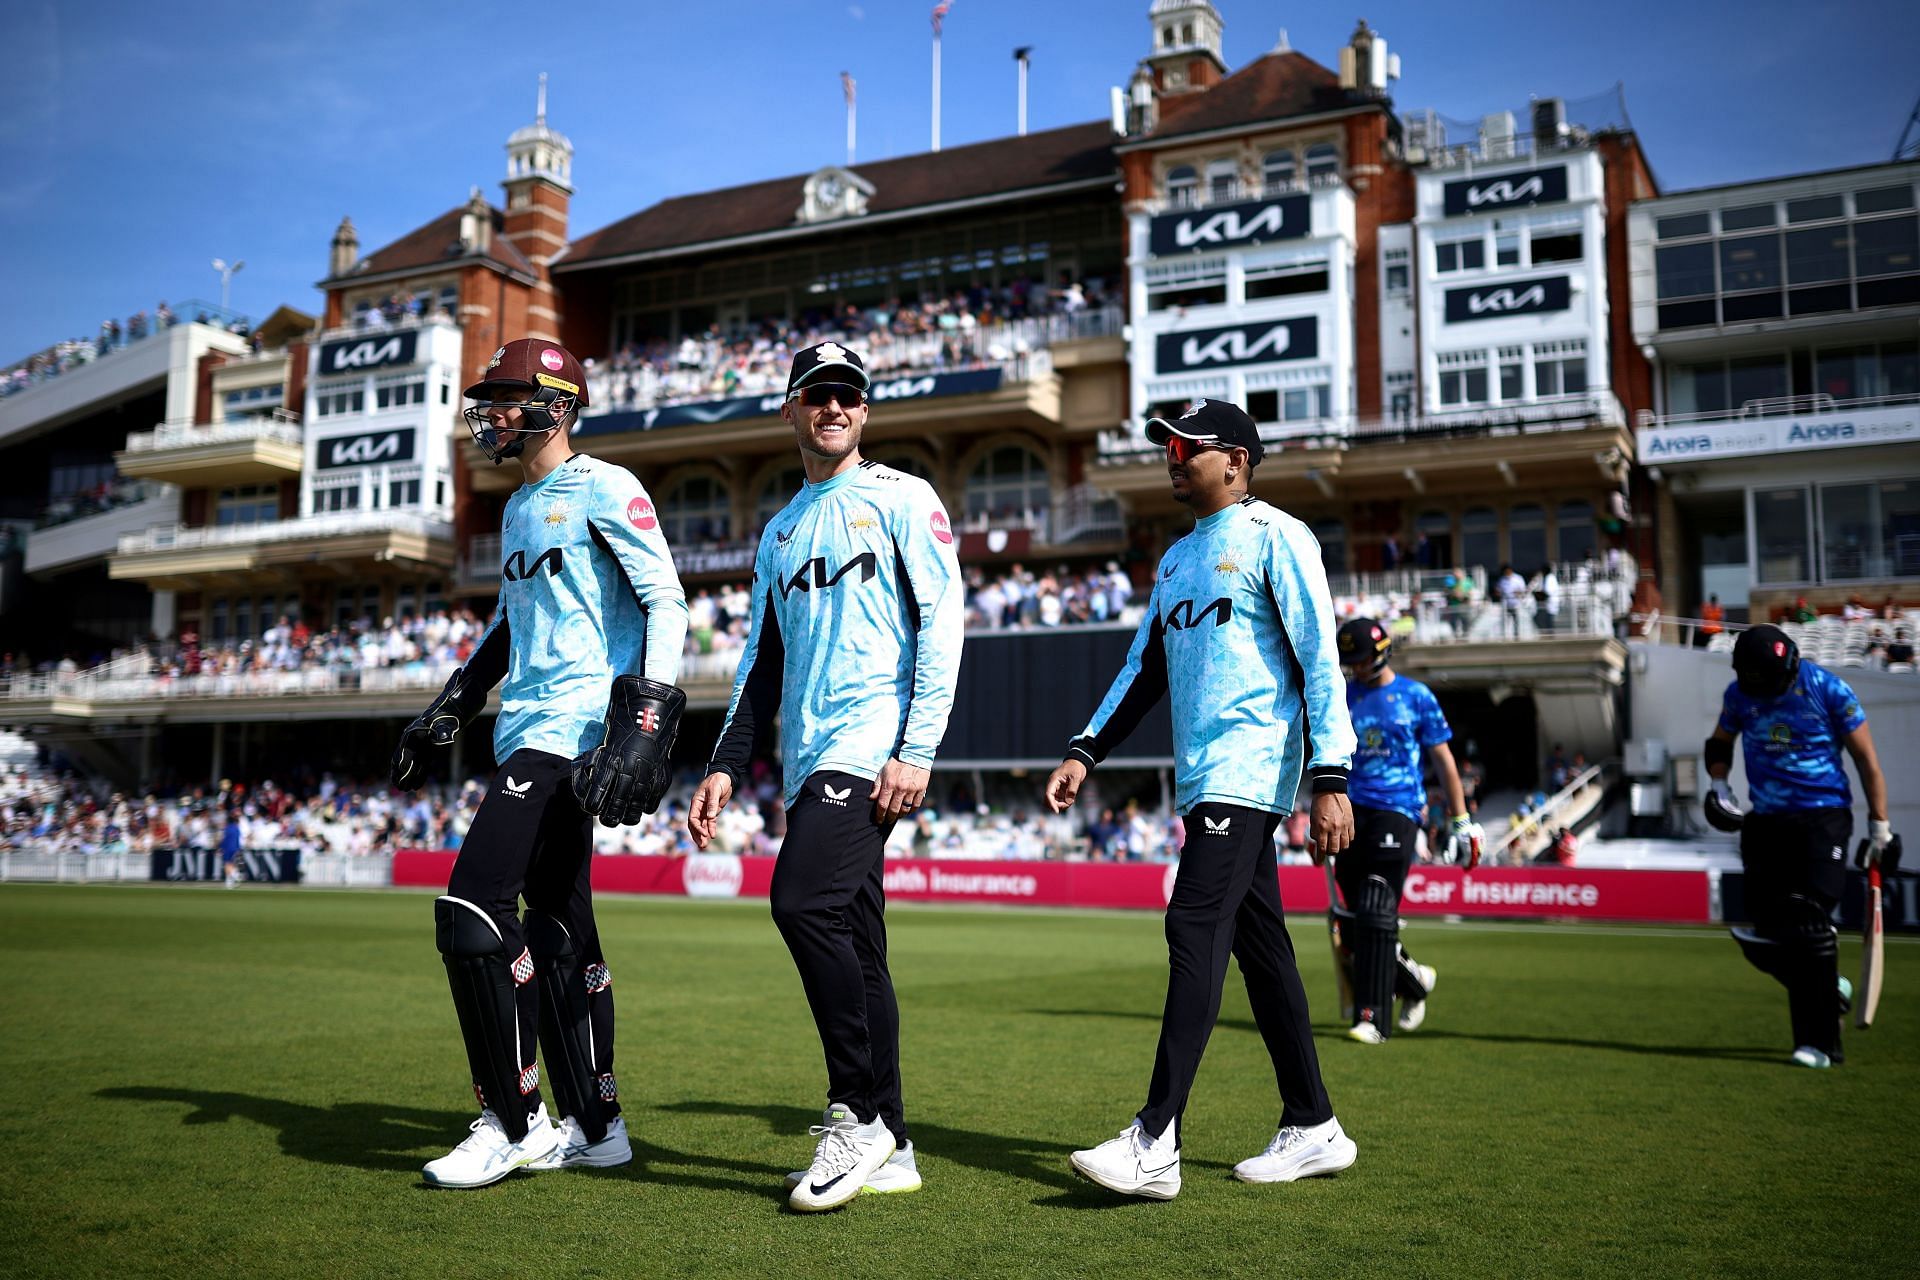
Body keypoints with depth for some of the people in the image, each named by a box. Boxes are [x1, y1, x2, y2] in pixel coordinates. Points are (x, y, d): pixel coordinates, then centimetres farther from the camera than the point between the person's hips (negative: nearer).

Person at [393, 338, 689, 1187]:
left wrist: (648, 717, -23)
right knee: (557, 927, 10)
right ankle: (593, 1126, 18)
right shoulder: (519, 509, 22)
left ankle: (513, 1126, -3)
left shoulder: (603, 489, -6)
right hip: (530, 732, 9)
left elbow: (666, 603, -13)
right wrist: (446, 714, 28)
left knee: (471, 913, -14)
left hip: (573, 728, -9)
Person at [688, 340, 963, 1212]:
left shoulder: (901, 499, 3)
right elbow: (762, 661, 23)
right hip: (807, 759, 7)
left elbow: (942, 624, -6)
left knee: (805, 902, -22)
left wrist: (917, 751, -15)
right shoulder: (780, 532, 23)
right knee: (852, 943, 6)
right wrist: (727, 765, 13)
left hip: (874, 741, -7)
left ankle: (858, 1113, -10)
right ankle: (888, 1147, 13)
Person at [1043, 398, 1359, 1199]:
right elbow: (1145, 669, 23)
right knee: (1257, 946, 9)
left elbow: (1320, 660, -10)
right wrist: (1086, 750, 12)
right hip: (1203, 778, 9)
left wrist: (1331, 779, -18)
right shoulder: (1176, 559, 21)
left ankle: (1156, 1143, -18)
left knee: (1196, 930, -16)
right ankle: (1312, 1130, 17)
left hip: (1249, 771, -9)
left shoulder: (1274, 537, -4)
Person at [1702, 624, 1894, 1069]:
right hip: (1765, 823, 5)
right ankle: (1828, 989, 30)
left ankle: (1819, 1043, -6)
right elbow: (1719, 743, 21)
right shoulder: (1739, 693, 2)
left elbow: (1866, 760, -3)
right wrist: (1718, 785, 2)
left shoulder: (1828, 690, -10)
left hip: (1823, 819, -4)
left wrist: (1880, 827, -2)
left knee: (1809, 927, -15)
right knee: (1767, 940, 1)